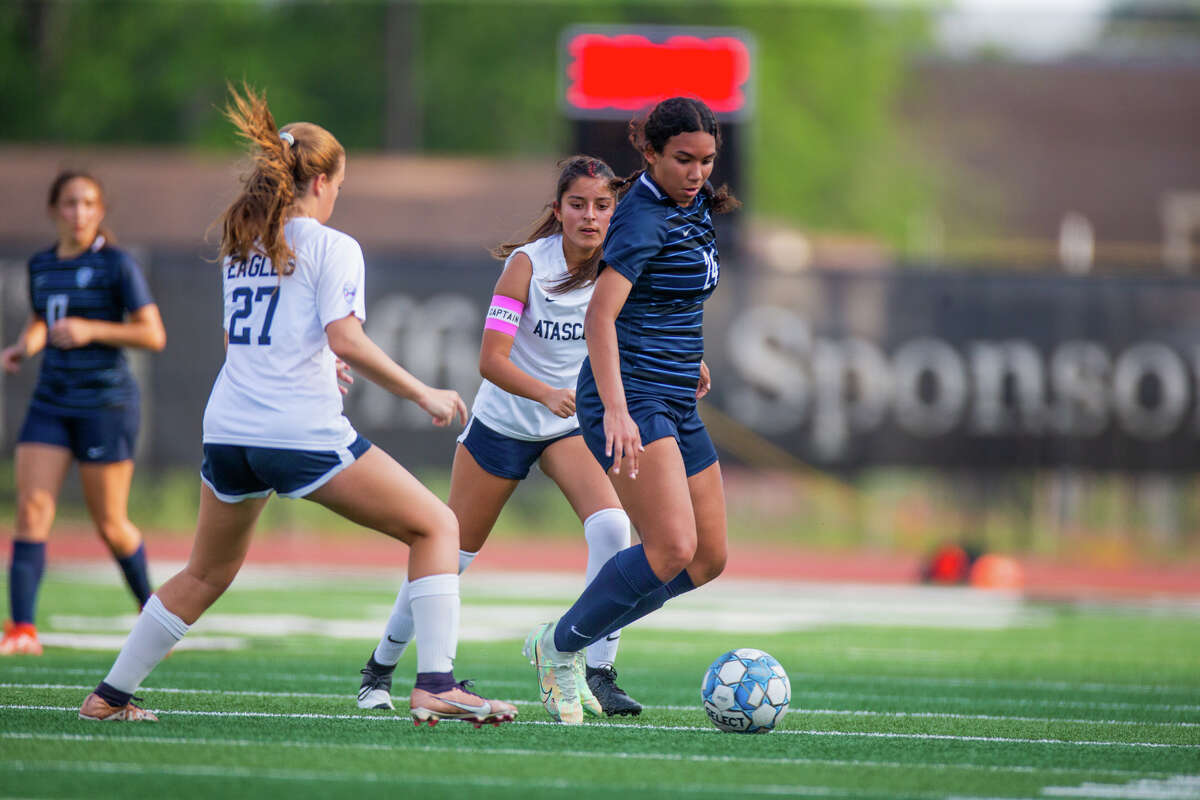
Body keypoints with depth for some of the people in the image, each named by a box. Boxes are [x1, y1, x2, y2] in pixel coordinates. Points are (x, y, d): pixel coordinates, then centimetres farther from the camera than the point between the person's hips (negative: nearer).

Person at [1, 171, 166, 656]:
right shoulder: (41, 265, 9)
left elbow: (154, 336, -9)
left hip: (105, 402, -5)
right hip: (51, 402, 5)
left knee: (110, 525, 2)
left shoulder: (117, 264, -7)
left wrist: (91, 329, -19)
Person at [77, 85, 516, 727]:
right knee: (436, 527, 2)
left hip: (228, 431, 7)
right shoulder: (331, 246, -3)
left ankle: (109, 696, 27)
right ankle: (435, 684, -11)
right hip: (305, 434, -7)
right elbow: (344, 338, -15)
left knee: (207, 573, 25)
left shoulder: (240, 245, 17)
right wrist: (423, 395, -9)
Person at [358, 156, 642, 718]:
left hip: (571, 425, 2)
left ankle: (598, 674, -18)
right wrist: (548, 395, -43)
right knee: (452, 553, 6)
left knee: (611, 526, -24)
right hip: (503, 421, -2)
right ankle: (380, 669, 27)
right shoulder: (528, 262, -21)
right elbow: (492, 359, -27)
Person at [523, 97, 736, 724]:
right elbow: (601, 313, -27)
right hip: (631, 399, -10)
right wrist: (615, 411, -37)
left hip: (674, 403, 10)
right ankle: (560, 646, -5)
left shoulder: (693, 208, 12)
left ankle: (568, 640, 18)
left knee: (707, 560, 8)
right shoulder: (644, 218, -16)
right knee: (673, 548, -23)